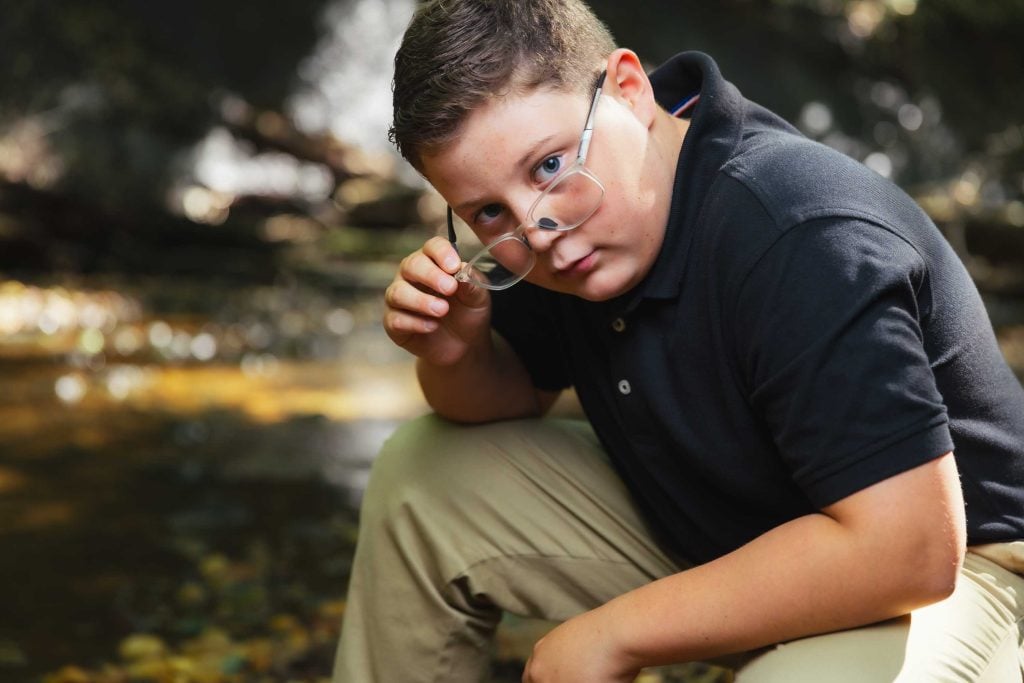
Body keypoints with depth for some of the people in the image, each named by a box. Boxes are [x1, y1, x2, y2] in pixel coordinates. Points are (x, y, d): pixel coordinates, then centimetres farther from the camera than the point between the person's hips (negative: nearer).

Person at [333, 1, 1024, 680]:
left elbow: (909, 549, -36)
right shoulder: (542, 211, -8)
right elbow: (515, 391, 8)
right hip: (709, 538, 7)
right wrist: (455, 356, -18)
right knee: (423, 474, 2)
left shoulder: (808, 244, -34)